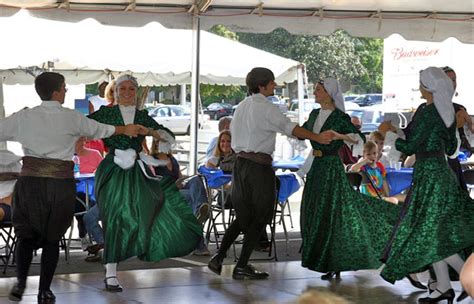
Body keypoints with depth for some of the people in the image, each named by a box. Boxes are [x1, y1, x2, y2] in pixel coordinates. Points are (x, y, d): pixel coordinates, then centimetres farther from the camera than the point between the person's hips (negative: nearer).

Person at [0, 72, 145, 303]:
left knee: (26, 235, 15)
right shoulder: (71, 118, -1)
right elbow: (100, 130, 14)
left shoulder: (23, 117, -1)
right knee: (52, 238, 9)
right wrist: (125, 130, 31)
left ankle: (20, 284, 7)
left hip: (31, 179, 1)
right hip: (61, 182, -1)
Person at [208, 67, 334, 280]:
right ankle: (242, 267, 3)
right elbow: (290, 128, -22)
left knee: (242, 216, 16)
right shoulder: (265, 108, -12)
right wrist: (317, 138, -27)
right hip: (259, 166, -8)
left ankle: (218, 257, 5)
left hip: (240, 162, 8)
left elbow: (234, 131, 17)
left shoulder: (242, 106, 14)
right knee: (261, 217, 3)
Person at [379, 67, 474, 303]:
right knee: (434, 233, 12)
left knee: (429, 233, -2)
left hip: (428, 175, -9)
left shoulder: (427, 113, -18)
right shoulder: (448, 112, 7)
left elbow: (409, 147, -16)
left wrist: (392, 138, 2)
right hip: (442, 171, 9)